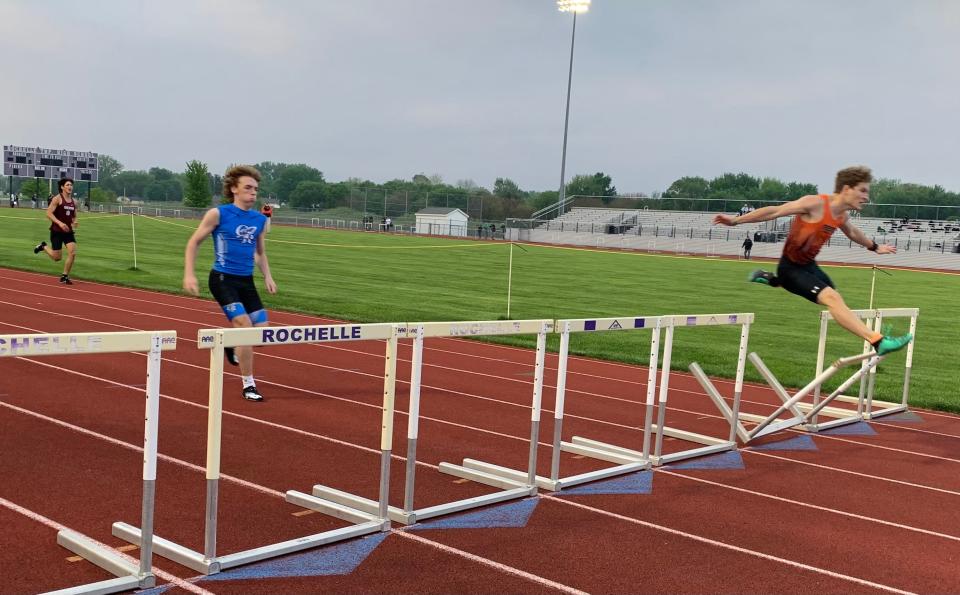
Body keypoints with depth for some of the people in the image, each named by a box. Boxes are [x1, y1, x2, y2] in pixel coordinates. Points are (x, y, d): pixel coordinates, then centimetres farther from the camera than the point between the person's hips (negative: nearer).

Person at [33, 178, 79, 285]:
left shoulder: (74, 202, 8)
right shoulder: (57, 199, -9)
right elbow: (49, 213, -15)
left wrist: (74, 222, -2)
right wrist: (60, 223, -26)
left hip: (68, 231, 5)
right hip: (56, 231, -5)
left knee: (73, 253, -12)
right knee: (57, 258, -2)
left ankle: (64, 276, 2)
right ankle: (43, 246, 29)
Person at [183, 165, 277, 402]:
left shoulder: (260, 219, 7)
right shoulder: (218, 214, -8)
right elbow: (194, 242, -1)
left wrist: (267, 276, 7)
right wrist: (189, 274, -8)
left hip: (246, 281, 6)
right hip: (223, 279, -5)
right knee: (244, 325, -17)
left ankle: (233, 346, 34)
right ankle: (248, 385, -4)